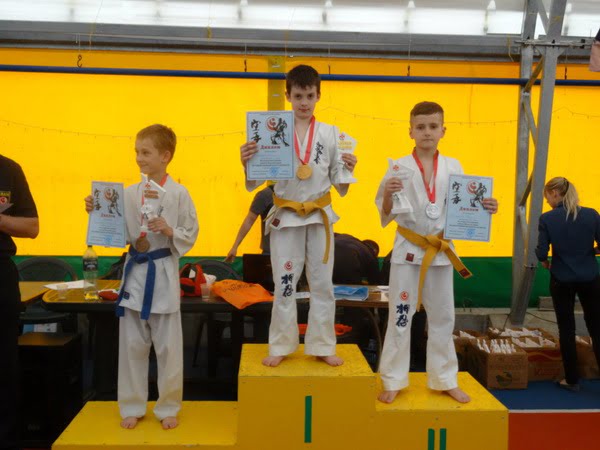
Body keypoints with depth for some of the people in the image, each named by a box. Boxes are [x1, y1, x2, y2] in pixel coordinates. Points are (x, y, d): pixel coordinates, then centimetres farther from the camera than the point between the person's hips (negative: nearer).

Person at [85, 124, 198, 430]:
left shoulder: (178, 194, -6)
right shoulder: (129, 193, 4)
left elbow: (191, 234, -2)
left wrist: (169, 230, -20)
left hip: (164, 273, -3)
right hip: (135, 272, 3)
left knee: (168, 346, 6)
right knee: (132, 345, 11)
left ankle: (168, 407, 24)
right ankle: (132, 406, 27)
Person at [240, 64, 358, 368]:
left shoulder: (330, 134, 0)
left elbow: (340, 186, 4)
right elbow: (255, 183, -3)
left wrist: (347, 170, -16)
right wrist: (246, 163, -22)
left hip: (320, 217, 1)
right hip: (286, 218, -1)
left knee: (322, 284, 9)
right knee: (284, 285, 8)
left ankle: (322, 346, 25)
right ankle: (281, 346, 24)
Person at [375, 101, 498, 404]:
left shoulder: (453, 168, 2)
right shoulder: (400, 167, -7)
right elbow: (385, 215, -7)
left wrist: (484, 208, -10)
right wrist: (388, 195, -27)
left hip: (441, 251, 3)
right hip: (407, 250, -3)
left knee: (443, 317, 13)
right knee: (400, 316, 5)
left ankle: (445, 379, 30)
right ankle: (393, 380, 20)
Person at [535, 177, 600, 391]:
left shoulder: (547, 219, -10)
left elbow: (541, 254, -13)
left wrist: (546, 262, 9)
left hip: (561, 281, -1)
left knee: (567, 329, 10)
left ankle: (572, 380, 18)